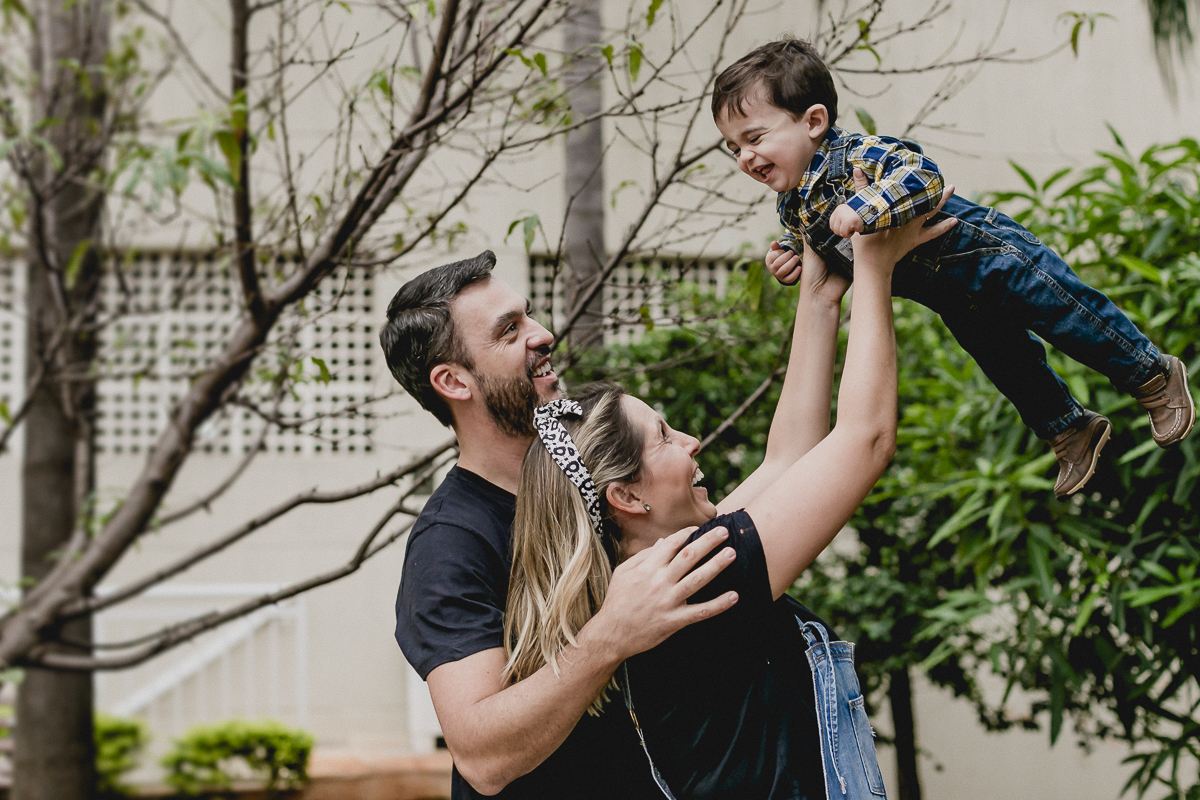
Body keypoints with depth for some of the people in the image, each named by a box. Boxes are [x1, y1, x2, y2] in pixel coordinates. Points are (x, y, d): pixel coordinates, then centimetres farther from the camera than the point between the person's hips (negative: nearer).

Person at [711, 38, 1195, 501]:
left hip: (992, 256, -8)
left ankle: (1154, 374, 22)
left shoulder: (858, 156, -32)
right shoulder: (792, 207, -6)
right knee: (1006, 365, 20)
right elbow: (822, 251, 14)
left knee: (1059, 312, 0)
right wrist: (789, 259, -7)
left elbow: (924, 177, -45)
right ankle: (1070, 430, 41)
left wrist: (864, 208, -53)